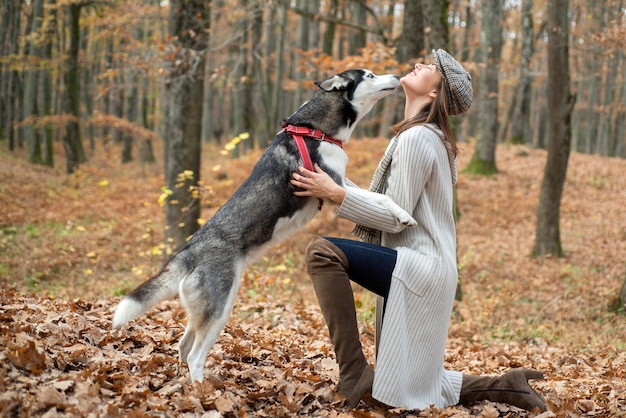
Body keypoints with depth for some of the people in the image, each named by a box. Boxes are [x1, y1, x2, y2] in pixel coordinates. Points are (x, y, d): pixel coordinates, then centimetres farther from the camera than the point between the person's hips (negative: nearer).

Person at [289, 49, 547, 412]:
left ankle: (355, 378, -19)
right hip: (418, 269, 10)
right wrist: (336, 184, 9)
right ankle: (502, 386, 15)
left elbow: (394, 218, -17)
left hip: (418, 268, -10)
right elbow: (389, 207, 15)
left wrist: (336, 194, -19)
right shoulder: (427, 136, 16)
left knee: (323, 251, -22)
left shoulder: (417, 137, -14)